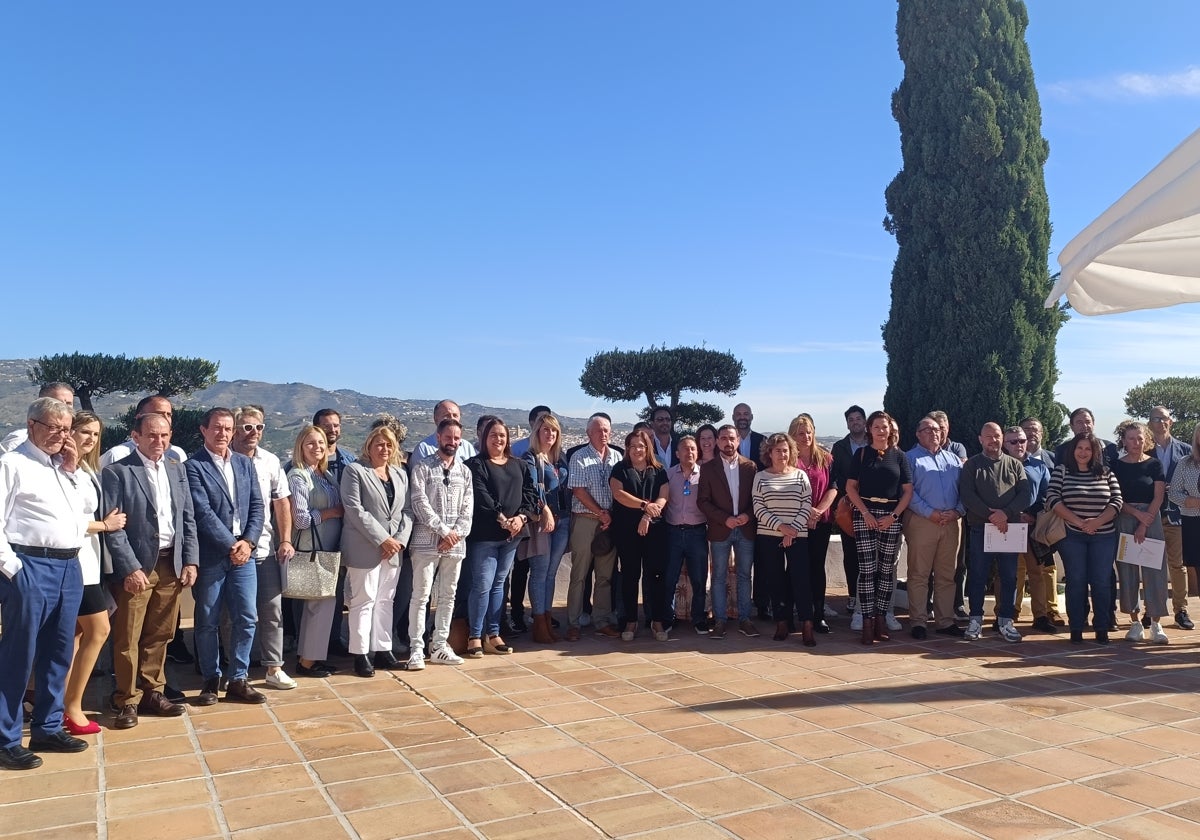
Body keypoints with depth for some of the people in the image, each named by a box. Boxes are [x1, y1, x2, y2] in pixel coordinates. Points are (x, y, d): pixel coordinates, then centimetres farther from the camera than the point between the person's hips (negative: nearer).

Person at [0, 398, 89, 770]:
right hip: (31, 568, -7)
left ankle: (47, 728, 26)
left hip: (69, 568, 7)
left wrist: (73, 472, 8)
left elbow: (82, 514, 17)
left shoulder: (64, 467, 16)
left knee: (58, 653, 14)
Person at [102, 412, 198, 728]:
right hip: (136, 566, -5)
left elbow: (189, 519, 11)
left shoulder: (177, 469, 10)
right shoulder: (117, 472, -6)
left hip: (171, 564, 5)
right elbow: (112, 527, -10)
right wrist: (130, 568, -16)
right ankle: (128, 700, 15)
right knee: (128, 639, 3)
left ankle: (152, 692, 26)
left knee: (159, 635, 13)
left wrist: (190, 561, 3)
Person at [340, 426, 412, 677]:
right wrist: (382, 539, -15)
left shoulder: (400, 474, 14)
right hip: (365, 548, -5)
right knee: (364, 600, -2)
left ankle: (382, 650, 18)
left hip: (393, 549, 6)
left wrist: (399, 540, -6)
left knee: (385, 600, 10)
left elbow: (407, 511, 10)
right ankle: (361, 654, 6)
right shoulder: (355, 471, -3)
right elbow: (354, 509, -12)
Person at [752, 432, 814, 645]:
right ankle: (781, 623, 13)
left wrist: (794, 529, -10)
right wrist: (780, 526, -13)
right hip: (769, 537, 1)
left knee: (801, 579, -7)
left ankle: (806, 626, -5)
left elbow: (807, 506, 2)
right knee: (776, 580, 5)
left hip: (798, 536, 0)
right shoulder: (760, 477, 4)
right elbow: (758, 508, -3)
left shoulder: (800, 475, 6)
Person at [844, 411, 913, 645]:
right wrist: (866, 513, -9)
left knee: (887, 569, 4)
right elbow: (850, 487, 2)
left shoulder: (899, 456, 7)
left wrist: (893, 516, -7)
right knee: (867, 569, -5)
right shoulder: (861, 454, 5)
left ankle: (880, 617, 14)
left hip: (891, 517, 2)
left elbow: (908, 491, 5)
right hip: (865, 515, -2)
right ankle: (867, 622, -3)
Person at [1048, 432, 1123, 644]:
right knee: (1076, 581, 1)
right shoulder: (1061, 471, 1)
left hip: (1103, 536, 2)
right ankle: (1076, 629, 7)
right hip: (1072, 536, -1)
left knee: (1102, 582, 2)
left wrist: (1097, 521, -15)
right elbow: (1052, 499, -9)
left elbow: (1117, 500, 1)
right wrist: (1078, 521, -16)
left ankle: (1102, 628, 12)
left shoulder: (1106, 473, 7)